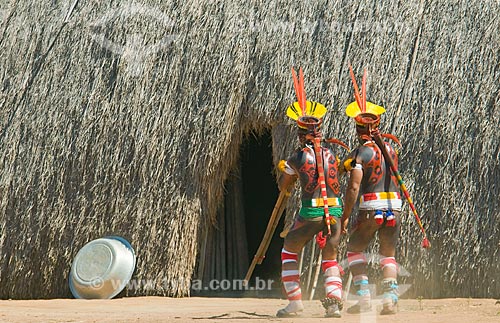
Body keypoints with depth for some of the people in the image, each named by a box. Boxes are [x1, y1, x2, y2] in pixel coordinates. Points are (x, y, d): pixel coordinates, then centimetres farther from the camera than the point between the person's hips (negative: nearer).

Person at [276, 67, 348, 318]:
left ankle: (295, 301, 11)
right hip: (335, 211, 4)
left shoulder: (297, 158, -3)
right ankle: (334, 301, -2)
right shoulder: (331, 155, 7)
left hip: (310, 213, -3)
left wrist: (284, 170, 27)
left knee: (289, 250, 17)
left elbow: (283, 187, 10)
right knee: (330, 257, 18)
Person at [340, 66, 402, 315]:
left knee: (354, 249, 11)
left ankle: (364, 297, 2)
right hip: (394, 207, 5)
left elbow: (354, 187, -15)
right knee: (388, 254, 14)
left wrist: (344, 217, -10)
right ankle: (390, 297, 1)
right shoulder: (390, 148, 10)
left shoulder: (361, 152, -9)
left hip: (371, 208, -5)